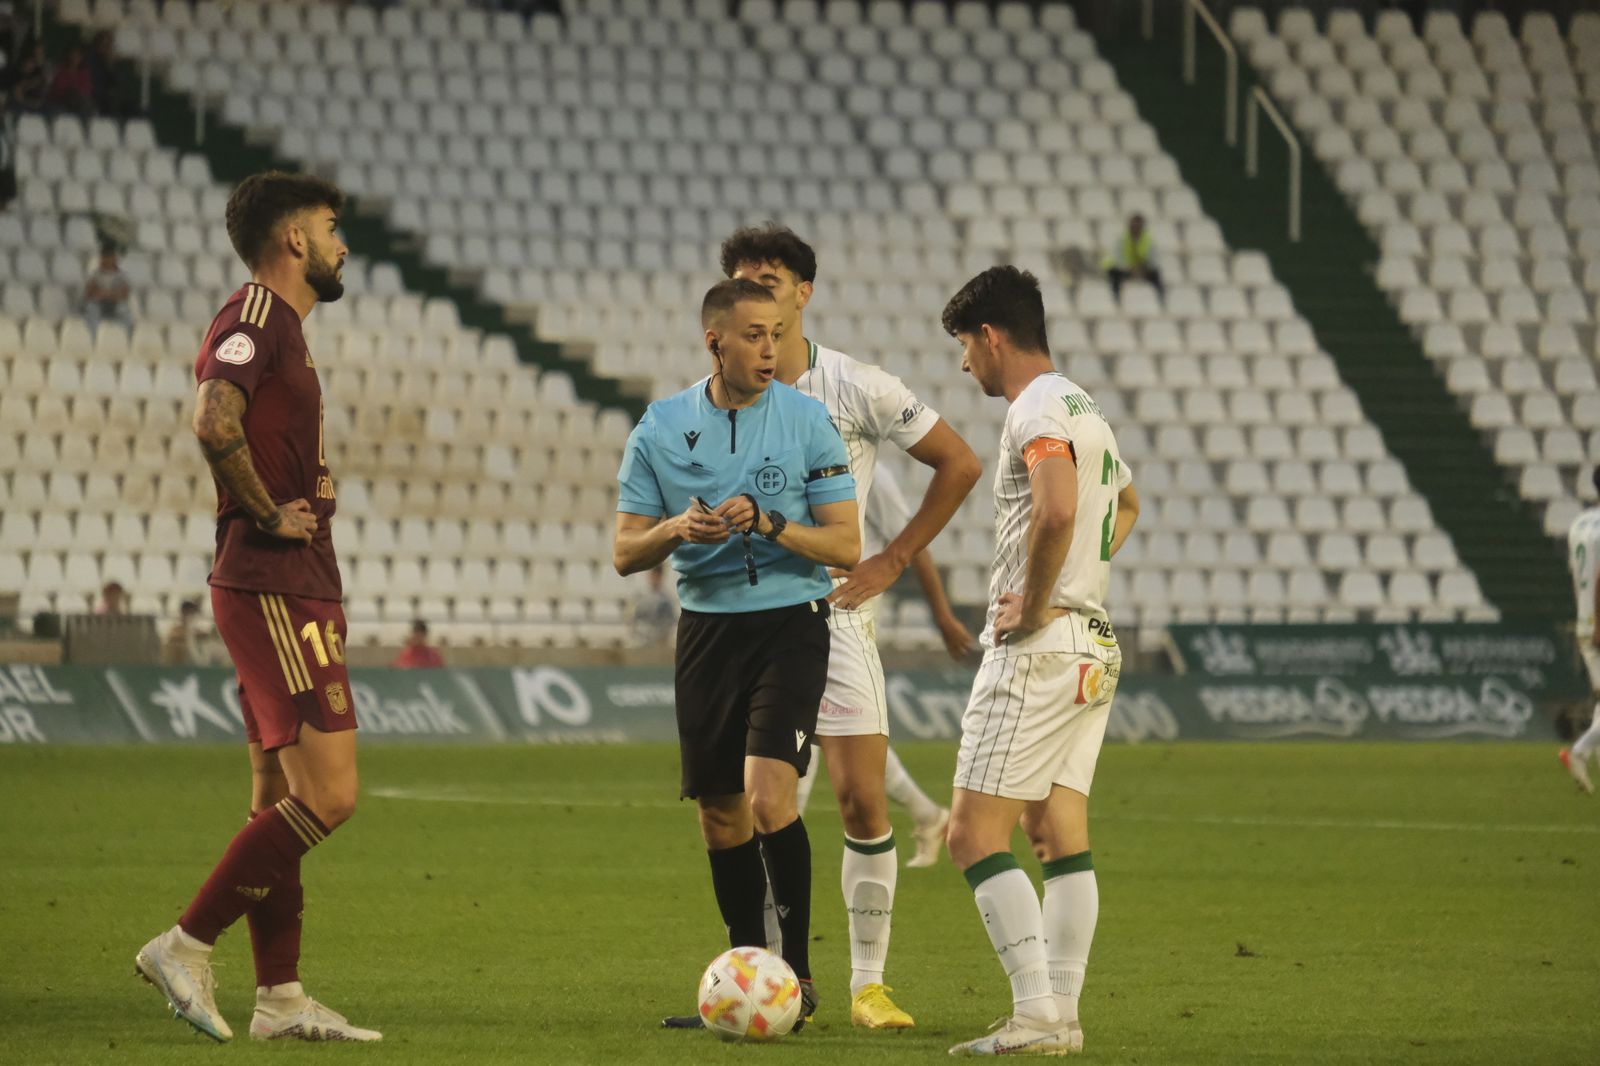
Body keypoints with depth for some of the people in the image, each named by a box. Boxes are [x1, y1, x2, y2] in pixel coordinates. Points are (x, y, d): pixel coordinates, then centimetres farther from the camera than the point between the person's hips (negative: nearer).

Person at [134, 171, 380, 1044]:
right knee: (327, 792, -14)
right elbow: (214, 421, -29)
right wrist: (267, 513, -17)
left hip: (291, 590, 11)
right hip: (275, 588, -11)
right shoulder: (256, 315, -12)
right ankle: (186, 946, -9)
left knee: (280, 794, 10)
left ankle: (280, 997, 12)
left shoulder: (280, 326, 19)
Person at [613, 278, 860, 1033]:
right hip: (706, 625, 3)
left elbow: (846, 546, -3)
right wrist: (676, 529, -16)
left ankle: (797, 969, -10)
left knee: (767, 794, -19)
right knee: (720, 817, 6)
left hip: (790, 622, -3)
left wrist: (768, 523, -19)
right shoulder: (661, 429, 2)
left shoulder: (806, 421, -4)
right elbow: (625, 554, 5)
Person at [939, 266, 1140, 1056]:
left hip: (1037, 646, -10)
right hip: (1093, 647, 10)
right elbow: (1126, 503, 39)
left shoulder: (1037, 410, -13)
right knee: (1059, 835, 8)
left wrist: (1033, 605, -19)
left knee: (975, 836, -9)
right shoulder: (1086, 410, 18)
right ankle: (1061, 1015, 6)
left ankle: (1036, 1016, -16)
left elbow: (1057, 511, -31)